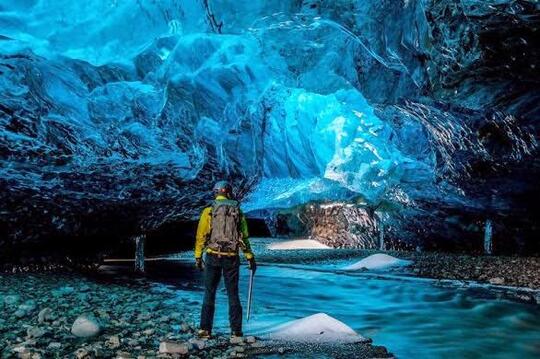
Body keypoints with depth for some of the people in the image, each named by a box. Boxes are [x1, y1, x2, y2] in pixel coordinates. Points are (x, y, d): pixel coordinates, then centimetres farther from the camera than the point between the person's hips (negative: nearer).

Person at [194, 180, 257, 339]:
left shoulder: (209, 211, -1)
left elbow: (201, 235, -4)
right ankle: (236, 330, 12)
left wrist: (198, 256, 2)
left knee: (209, 293, 8)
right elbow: (244, 236, 5)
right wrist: (250, 257, 10)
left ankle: (205, 329, 5)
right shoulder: (238, 211, 4)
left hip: (213, 256, -1)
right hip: (232, 257, 1)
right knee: (233, 294, 10)